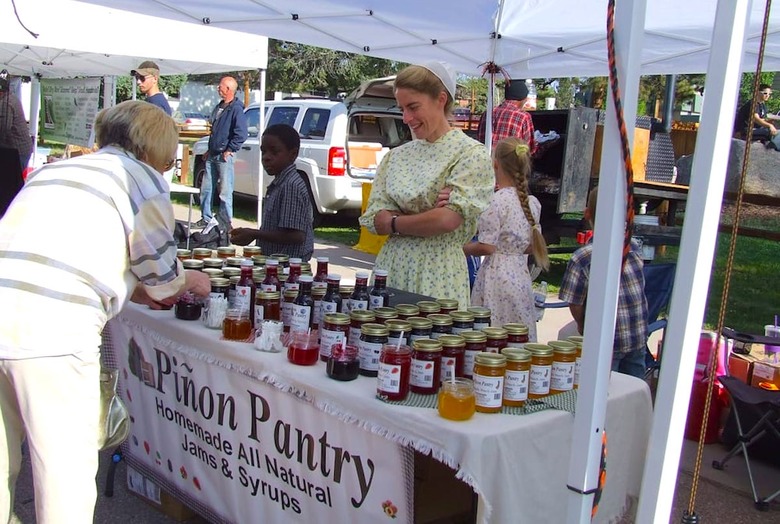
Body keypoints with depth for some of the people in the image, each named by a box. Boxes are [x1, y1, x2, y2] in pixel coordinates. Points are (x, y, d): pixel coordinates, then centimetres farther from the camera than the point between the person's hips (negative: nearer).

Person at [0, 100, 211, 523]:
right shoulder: (144, 179, 6)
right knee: (67, 472, 6)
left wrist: (133, 290, 40)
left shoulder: (52, 168, 25)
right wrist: (191, 281, 31)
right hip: (52, 328, -7)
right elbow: (162, 275, 10)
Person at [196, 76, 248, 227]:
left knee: (225, 192, -3)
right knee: (206, 189, 11)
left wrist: (229, 150, -16)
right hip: (212, 156, 9)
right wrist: (209, 150, 20)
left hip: (224, 156, -9)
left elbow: (241, 134, -20)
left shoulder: (236, 109, -12)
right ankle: (206, 218, 21)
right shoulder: (219, 107, 16)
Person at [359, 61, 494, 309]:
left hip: (437, 277, -4)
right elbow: (374, 220, 4)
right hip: (390, 269, 5)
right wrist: (427, 220, -11)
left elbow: (449, 219, -16)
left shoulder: (471, 154, -4)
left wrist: (395, 222, -2)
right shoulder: (395, 156, 12)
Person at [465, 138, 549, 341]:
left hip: (497, 275, -7)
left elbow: (486, 247, -13)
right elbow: (531, 246, 14)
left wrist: (462, 247, 2)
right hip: (521, 273, 7)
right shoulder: (532, 202, 7)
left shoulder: (496, 200, -13)